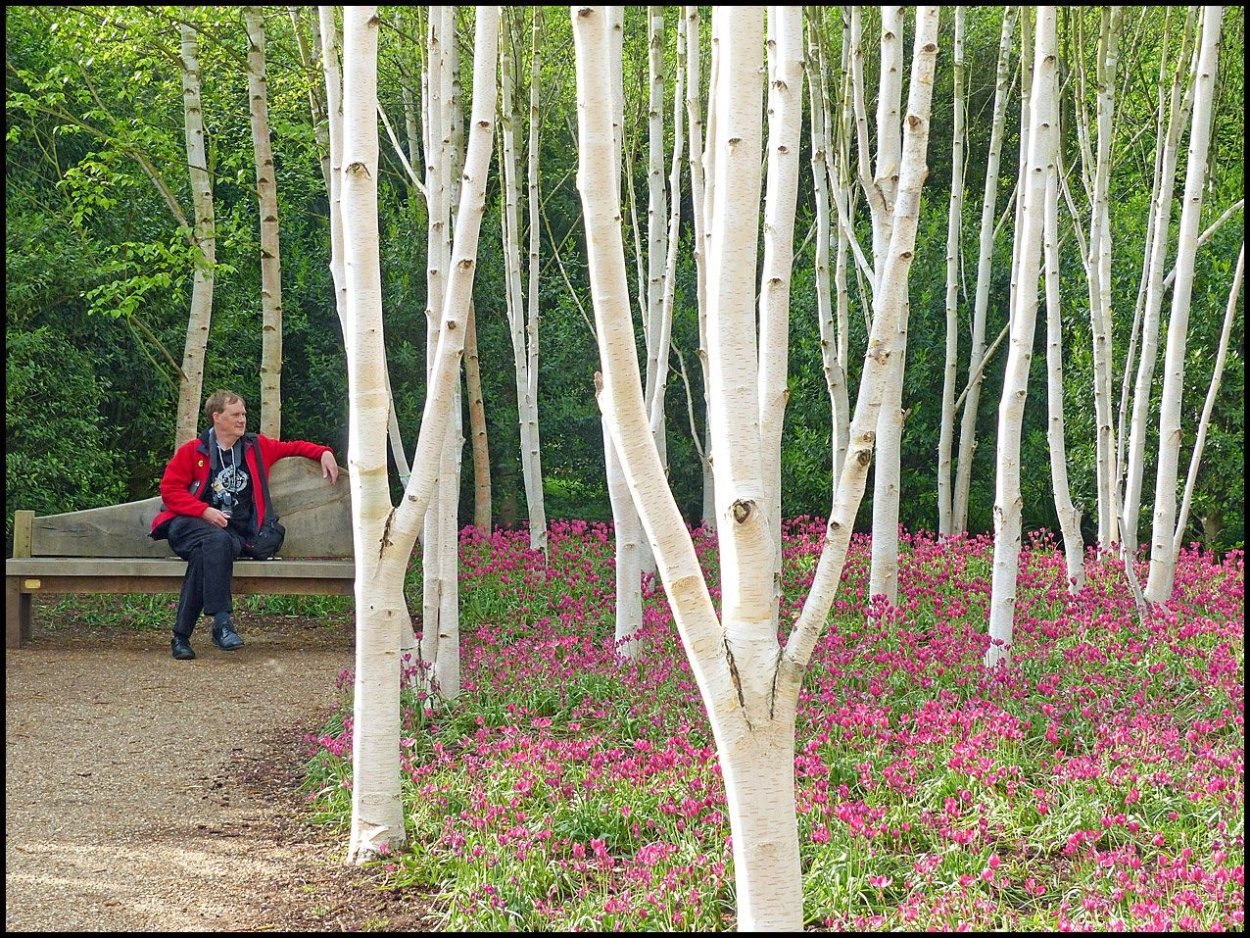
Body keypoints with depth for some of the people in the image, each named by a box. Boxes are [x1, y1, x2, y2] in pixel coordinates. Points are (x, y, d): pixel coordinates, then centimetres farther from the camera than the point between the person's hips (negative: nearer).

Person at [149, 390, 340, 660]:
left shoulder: (256, 447, 17)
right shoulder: (192, 451, 8)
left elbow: (291, 447, 29)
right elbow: (170, 489, 4)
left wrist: (324, 452, 11)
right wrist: (205, 511, -9)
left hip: (235, 531, 2)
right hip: (187, 524, -2)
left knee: (203, 556, -35)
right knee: (217, 540, -39)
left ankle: (182, 635, -35)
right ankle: (222, 621, -43)